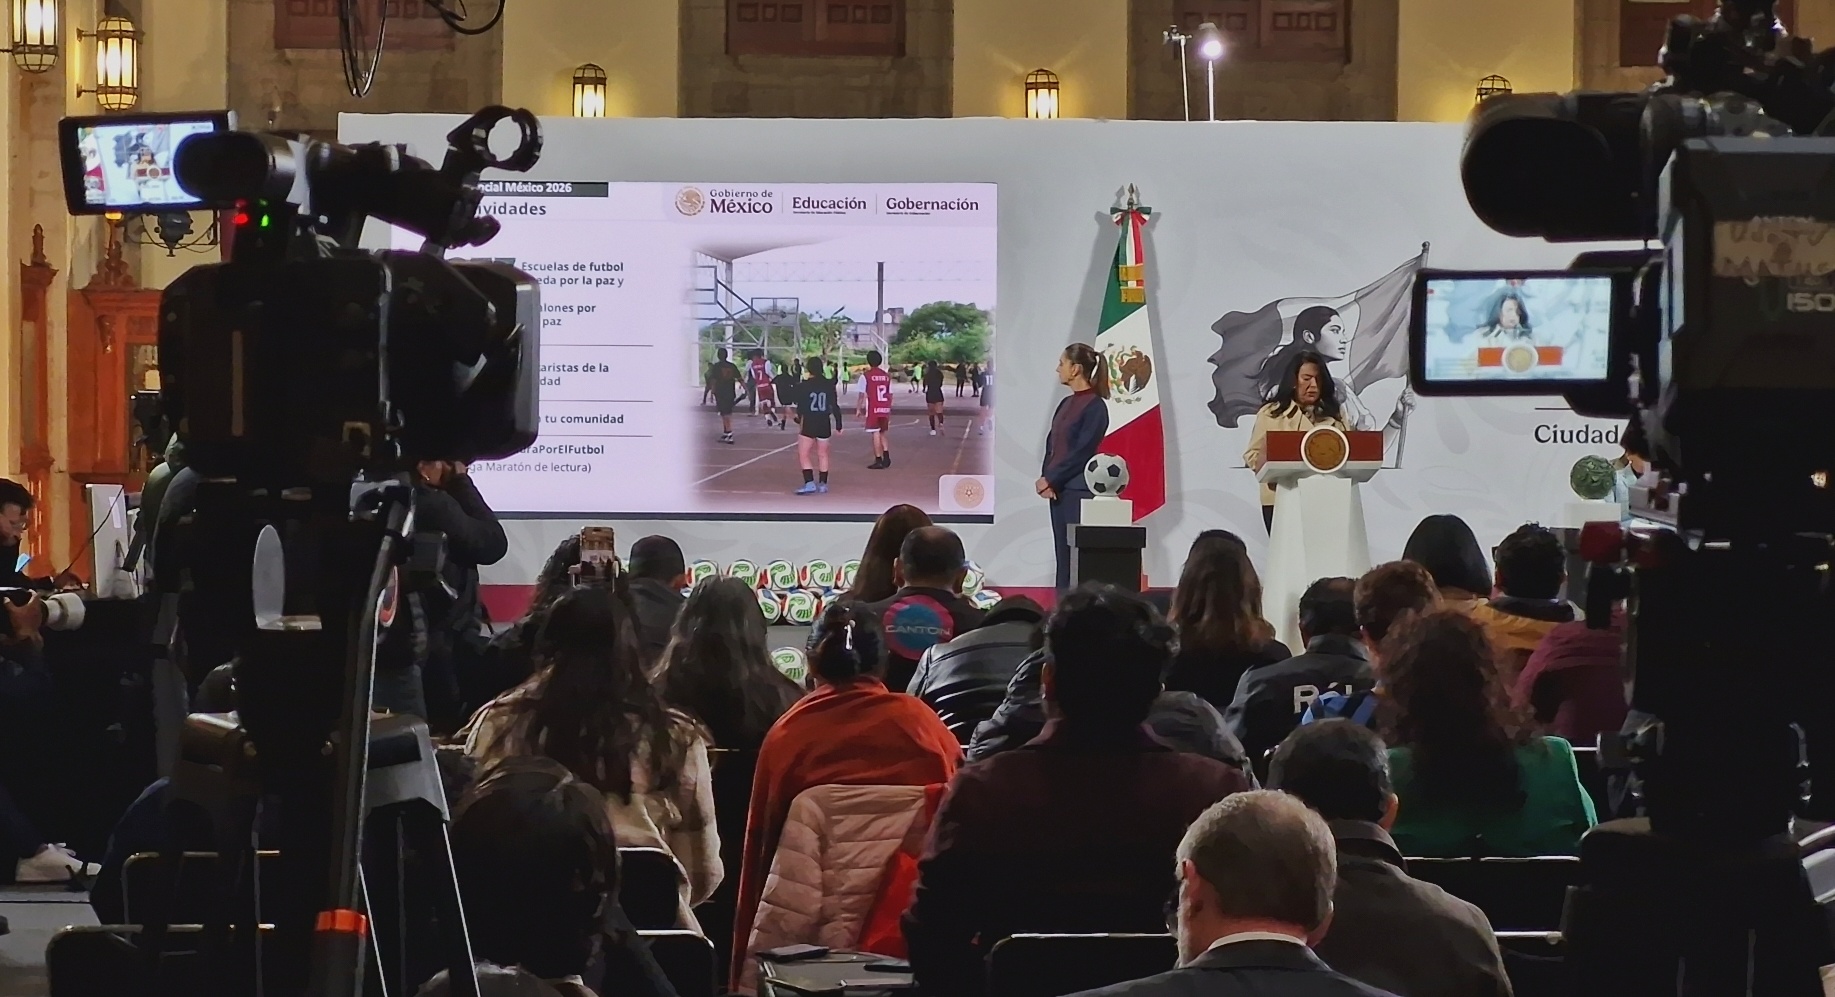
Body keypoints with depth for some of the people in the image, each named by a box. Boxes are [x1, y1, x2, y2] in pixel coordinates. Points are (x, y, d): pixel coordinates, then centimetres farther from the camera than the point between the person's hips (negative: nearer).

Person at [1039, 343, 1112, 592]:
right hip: (1058, 490, 8)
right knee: (1063, 559, 9)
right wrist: (1045, 479, -2)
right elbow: (1052, 444, 14)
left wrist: (1050, 479, -10)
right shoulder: (1067, 404, 14)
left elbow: (1081, 452, -14)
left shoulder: (1095, 406, -10)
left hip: (1080, 492, -8)